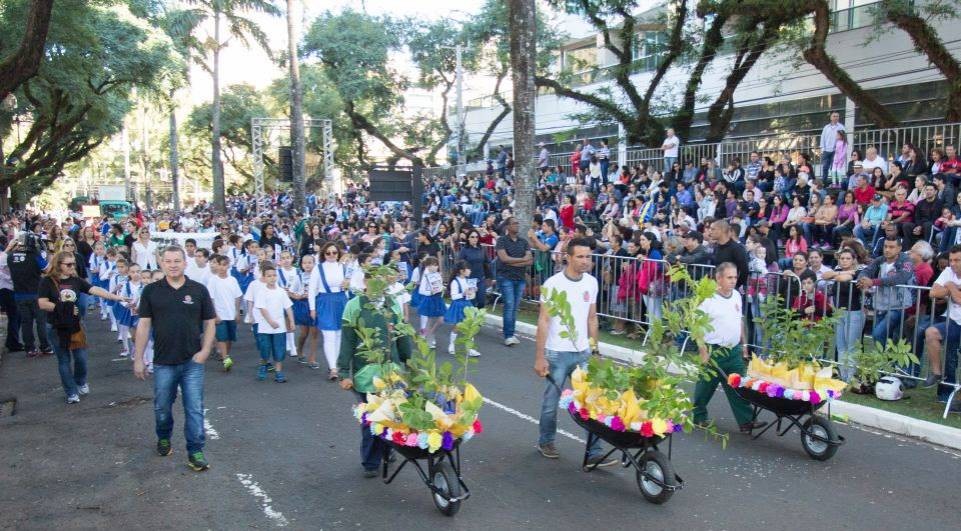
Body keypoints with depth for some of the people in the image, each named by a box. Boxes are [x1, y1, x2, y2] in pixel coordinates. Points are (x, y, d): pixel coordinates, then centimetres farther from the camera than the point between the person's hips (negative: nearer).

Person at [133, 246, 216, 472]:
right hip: (163, 362, 1)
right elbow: (144, 325, 1)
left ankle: (195, 451, 10)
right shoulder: (151, 291, 0)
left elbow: (210, 323, 3)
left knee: (195, 409, 0)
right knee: (162, 407, 16)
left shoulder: (199, 290, -1)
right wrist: (138, 358, 0)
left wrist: (205, 350, -8)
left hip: (193, 361, -1)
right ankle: (164, 438, 42)